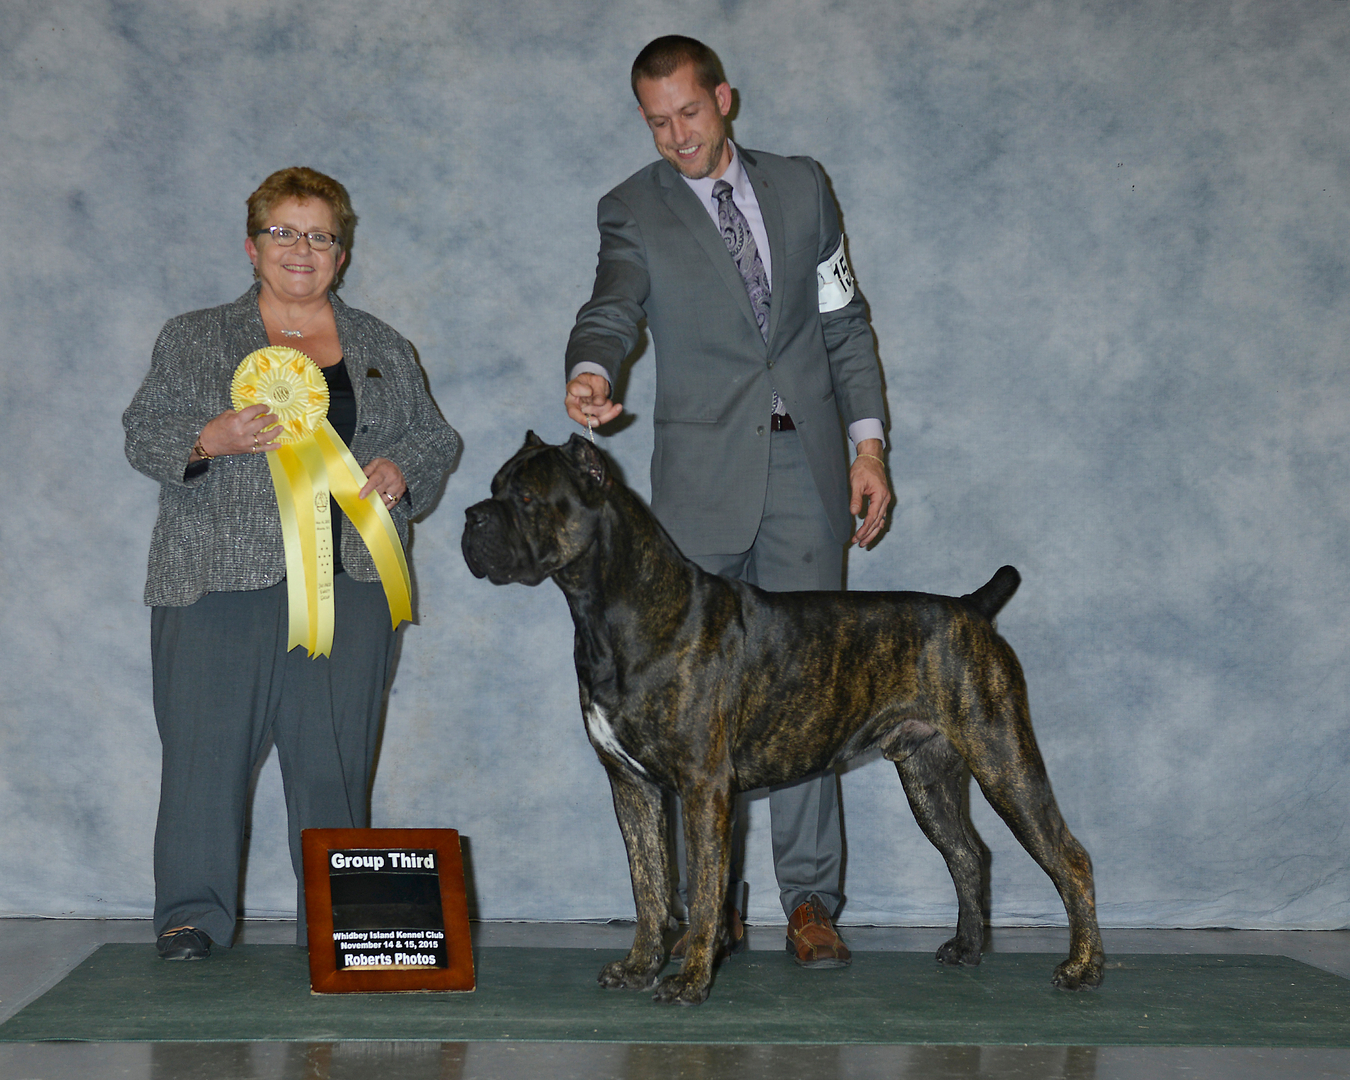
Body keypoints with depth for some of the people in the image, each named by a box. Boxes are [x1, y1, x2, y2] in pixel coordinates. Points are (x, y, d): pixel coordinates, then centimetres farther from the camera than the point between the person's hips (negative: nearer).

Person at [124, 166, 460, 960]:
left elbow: (435, 439, 18)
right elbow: (146, 434, 6)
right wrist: (209, 440, -14)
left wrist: (400, 472, -3)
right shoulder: (192, 341, 12)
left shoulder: (384, 350, 17)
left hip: (348, 578, 1)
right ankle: (193, 913, 8)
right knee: (208, 743, -3)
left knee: (335, 752, 1)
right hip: (221, 574, -1)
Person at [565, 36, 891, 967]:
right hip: (703, 478, -1)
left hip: (807, 470, 1)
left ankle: (810, 899, 5)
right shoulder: (634, 210, 4)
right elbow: (613, 307, -13)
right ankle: (711, 903, 10)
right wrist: (592, 371, -36)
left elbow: (845, 321, 13)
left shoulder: (802, 187, 11)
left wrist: (869, 442, 5)